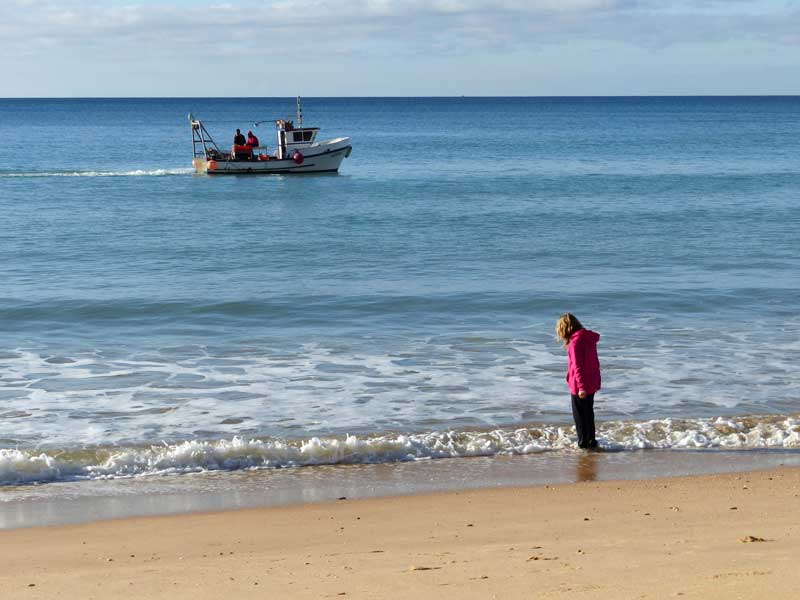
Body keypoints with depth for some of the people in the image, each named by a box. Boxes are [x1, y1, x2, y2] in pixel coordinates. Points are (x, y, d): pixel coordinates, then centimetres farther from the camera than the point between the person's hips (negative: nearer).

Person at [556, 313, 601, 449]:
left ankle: (583, 442, 11)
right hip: (592, 384, 8)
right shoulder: (589, 338, 6)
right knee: (589, 413, 20)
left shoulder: (575, 342, -19)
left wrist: (581, 387, -23)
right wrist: (595, 383, 21)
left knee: (579, 415, 6)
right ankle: (591, 440, 27)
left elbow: (577, 367, -22)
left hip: (580, 386, -8)